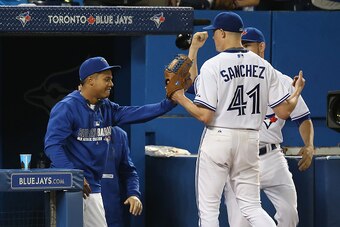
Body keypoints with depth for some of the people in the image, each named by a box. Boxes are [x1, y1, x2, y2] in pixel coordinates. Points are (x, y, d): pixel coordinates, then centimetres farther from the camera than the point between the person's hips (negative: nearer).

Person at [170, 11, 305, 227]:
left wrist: (180, 98, 2)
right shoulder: (264, 66, 3)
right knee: (252, 207, 12)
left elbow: (205, 115, -14)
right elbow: (284, 111, 2)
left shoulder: (212, 65, -10)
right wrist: (297, 91, 22)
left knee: (208, 208, 4)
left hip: (218, 139, -5)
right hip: (250, 142, 5)